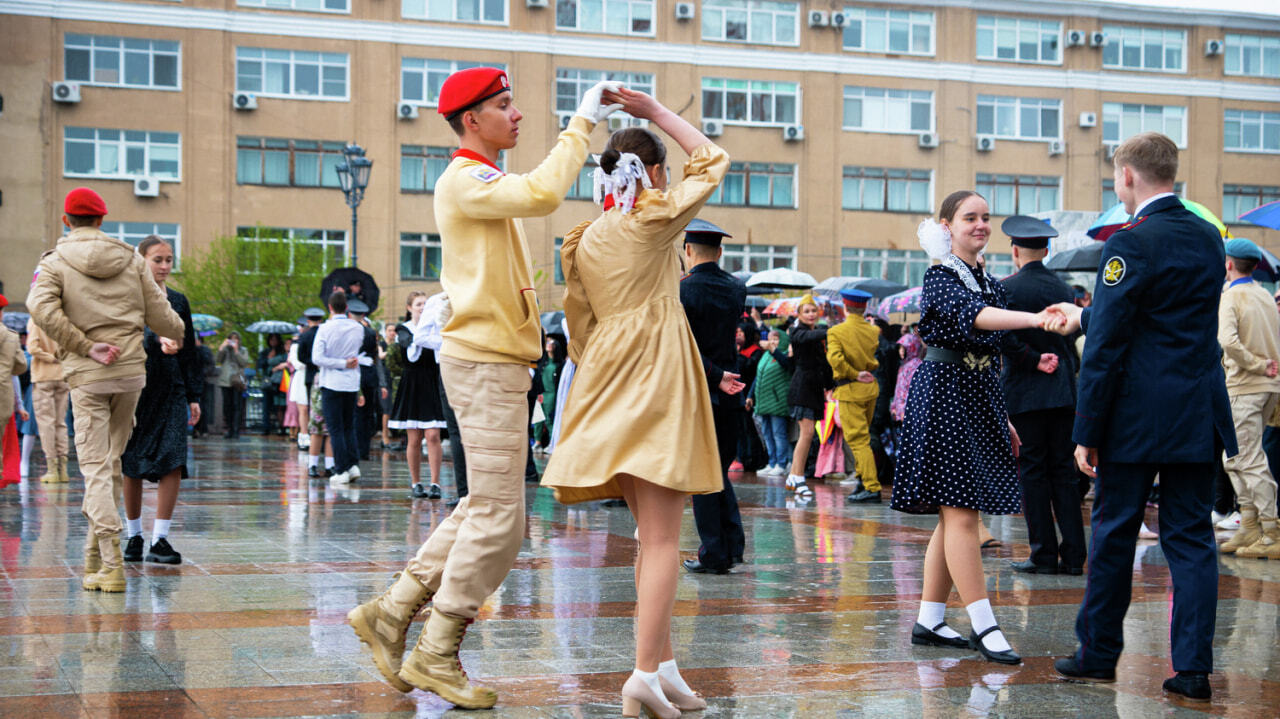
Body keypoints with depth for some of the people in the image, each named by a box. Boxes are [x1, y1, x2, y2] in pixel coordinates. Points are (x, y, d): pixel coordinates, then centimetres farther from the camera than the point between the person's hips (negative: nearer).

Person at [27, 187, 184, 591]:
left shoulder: (55, 262, 1)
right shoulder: (130, 259, 8)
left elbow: (41, 308, -18)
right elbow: (159, 315, 6)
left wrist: (86, 348, -13)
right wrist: (180, 332, 27)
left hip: (87, 376, -3)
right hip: (132, 371, 3)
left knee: (95, 467, -3)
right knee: (111, 460, 14)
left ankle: (111, 565, -11)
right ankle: (95, 554, 20)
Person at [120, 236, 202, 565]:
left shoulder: (178, 301, 13)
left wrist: (194, 396, 14)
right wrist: (158, 341, -38)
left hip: (171, 390, 3)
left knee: (173, 462, -9)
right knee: (131, 466, 4)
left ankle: (160, 540, -6)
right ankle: (133, 536, 18)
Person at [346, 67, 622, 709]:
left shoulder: (484, 183, 21)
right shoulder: (463, 180, -12)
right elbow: (541, 194, -28)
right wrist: (582, 124, -20)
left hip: (494, 361, 10)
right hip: (484, 362, -10)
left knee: (483, 509, 13)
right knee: (499, 518, -7)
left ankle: (391, 613, 18)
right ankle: (436, 654, 1)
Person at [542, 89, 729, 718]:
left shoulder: (584, 241, 13)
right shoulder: (656, 219, -3)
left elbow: (579, 327, 15)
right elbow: (710, 158, 10)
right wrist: (657, 112, 17)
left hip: (608, 383, 7)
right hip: (657, 380, -7)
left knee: (651, 533, 12)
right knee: (662, 536, -8)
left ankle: (663, 666, 12)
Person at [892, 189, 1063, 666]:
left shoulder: (991, 284, 16)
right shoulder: (940, 278, -8)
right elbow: (974, 315, -29)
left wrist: (1004, 420, 20)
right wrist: (1034, 319, -44)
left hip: (980, 402, 9)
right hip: (945, 398, -9)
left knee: (955, 515, 9)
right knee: (962, 514, -10)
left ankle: (929, 621, 15)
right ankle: (984, 628, -11)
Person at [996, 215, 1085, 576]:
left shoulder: (1008, 287, -7)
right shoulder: (1062, 287, 9)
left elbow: (1003, 336, -18)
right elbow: (1071, 338, 14)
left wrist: (1034, 361, -9)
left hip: (1025, 390, -5)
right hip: (1063, 389, 5)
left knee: (1033, 470, 0)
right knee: (1063, 469, 7)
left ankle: (1044, 554, 1)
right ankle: (1073, 554, 6)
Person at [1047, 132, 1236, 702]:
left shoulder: (1129, 244, -13)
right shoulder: (1208, 238, 10)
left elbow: (1106, 348, -15)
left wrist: (1086, 432, -10)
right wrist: (1085, 316, 32)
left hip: (1138, 416, -6)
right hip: (1199, 416, 6)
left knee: (1114, 534, 7)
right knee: (1191, 538, 7)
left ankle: (1098, 655, 18)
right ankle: (1193, 667, 5)